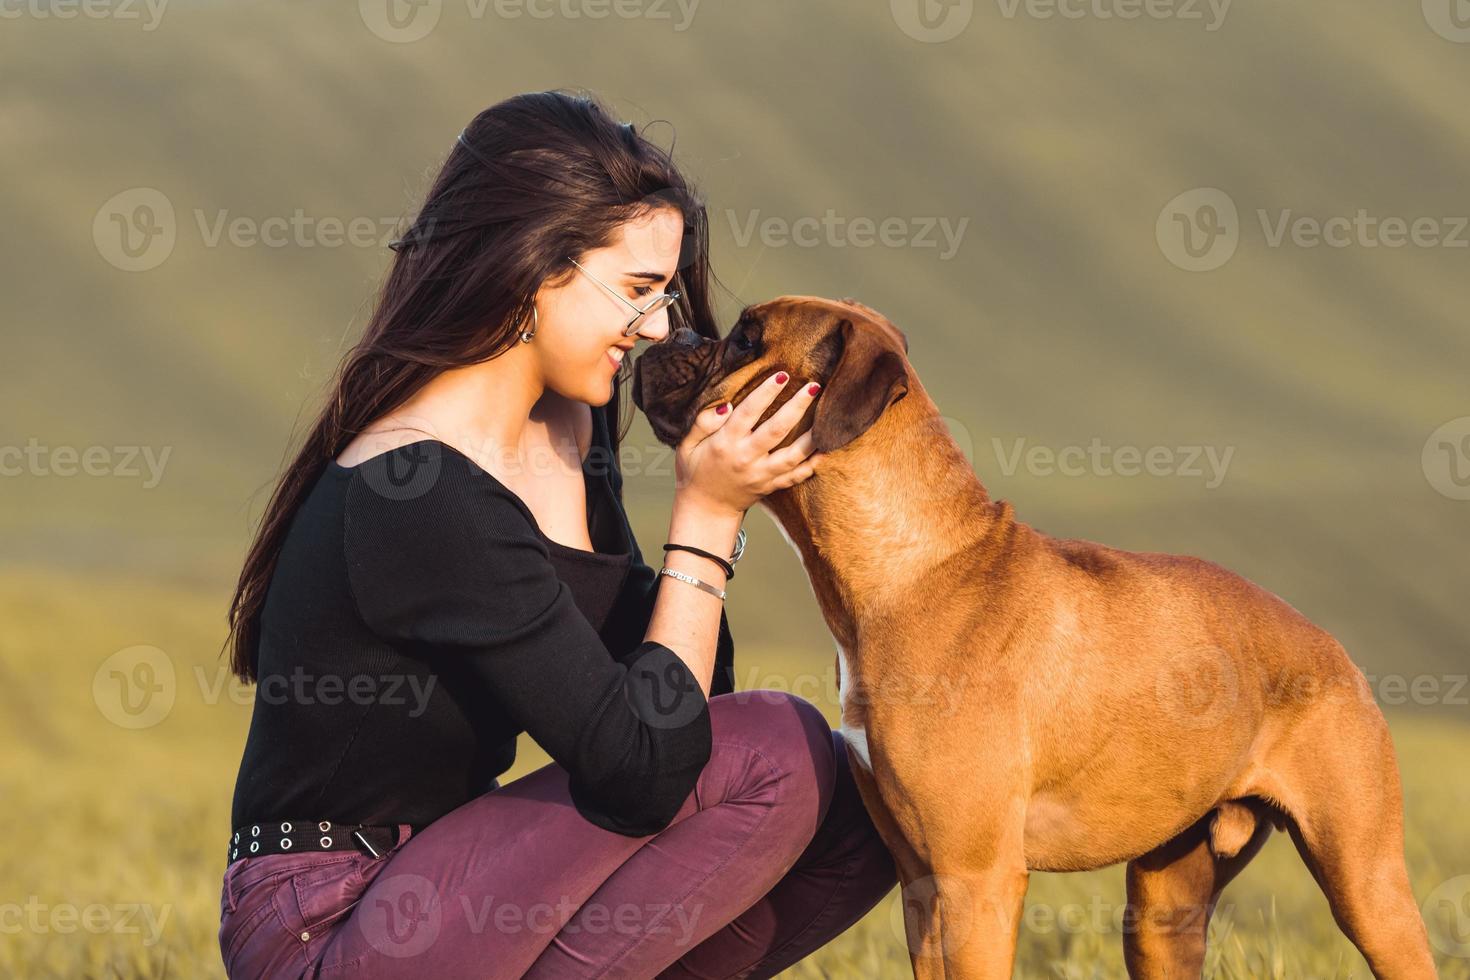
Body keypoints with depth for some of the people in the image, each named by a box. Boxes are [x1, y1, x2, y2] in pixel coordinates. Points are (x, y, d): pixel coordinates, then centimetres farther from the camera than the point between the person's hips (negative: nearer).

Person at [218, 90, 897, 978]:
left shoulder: (566, 426, 5)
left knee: (860, 802, 1)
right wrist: (708, 514, -17)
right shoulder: (419, 497, -23)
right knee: (770, 758, -18)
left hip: (441, 890, 9)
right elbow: (642, 771, -24)